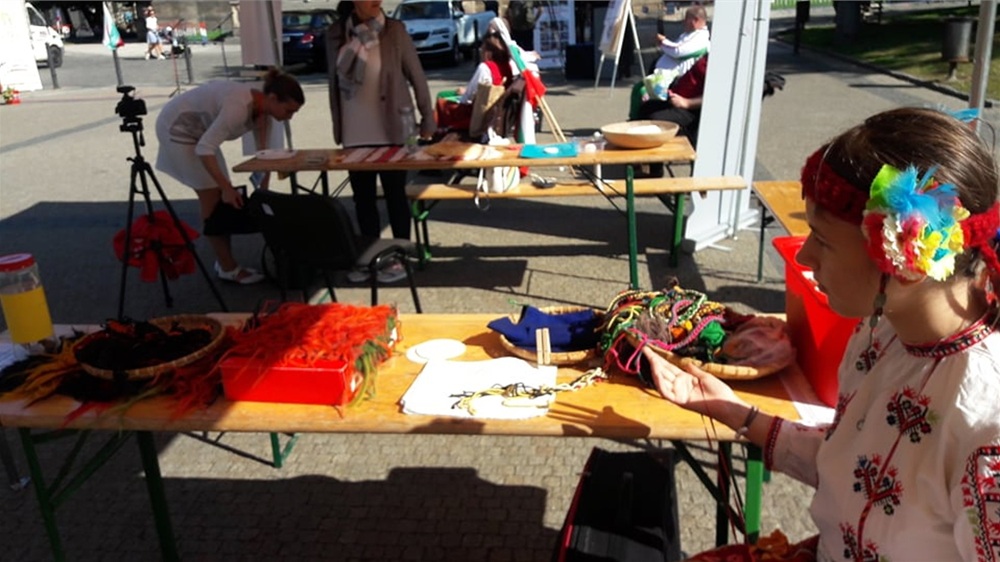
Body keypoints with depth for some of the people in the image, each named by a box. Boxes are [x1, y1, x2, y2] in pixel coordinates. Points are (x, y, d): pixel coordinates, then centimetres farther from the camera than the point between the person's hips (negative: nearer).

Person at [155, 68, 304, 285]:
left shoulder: (263, 111, -10)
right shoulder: (239, 106, -35)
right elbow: (204, 149, -34)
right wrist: (226, 187, -32)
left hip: (198, 131, 8)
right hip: (177, 128, -8)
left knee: (223, 197, 6)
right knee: (213, 197, -8)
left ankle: (225, 263, 15)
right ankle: (228, 268, -1)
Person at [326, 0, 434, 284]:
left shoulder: (394, 30, -6)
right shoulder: (337, 34, 2)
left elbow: (416, 75, -2)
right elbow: (341, 70, -14)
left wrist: (427, 117, 0)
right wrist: (361, 36, -19)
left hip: (391, 130, -3)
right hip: (355, 133, 3)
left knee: (394, 194, 5)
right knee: (363, 196, 11)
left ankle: (401, 259, 17)